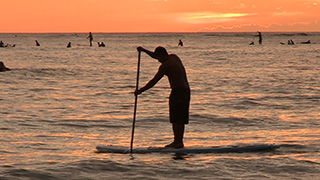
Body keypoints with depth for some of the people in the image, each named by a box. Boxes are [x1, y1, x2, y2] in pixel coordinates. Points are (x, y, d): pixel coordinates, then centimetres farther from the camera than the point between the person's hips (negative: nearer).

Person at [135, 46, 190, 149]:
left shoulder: (165, 65, -13)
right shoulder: (174, 57, 14)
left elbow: (153, 81, -12)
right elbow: (155, 56, 29)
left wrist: (140, 90, -5)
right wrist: (143, 50, 21)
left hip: (178, 91, -9)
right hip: (186, 90, 9)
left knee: (176, 119, -6)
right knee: (180, 119, 12)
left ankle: (177, 142, -7)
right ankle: (179, 141, 15)